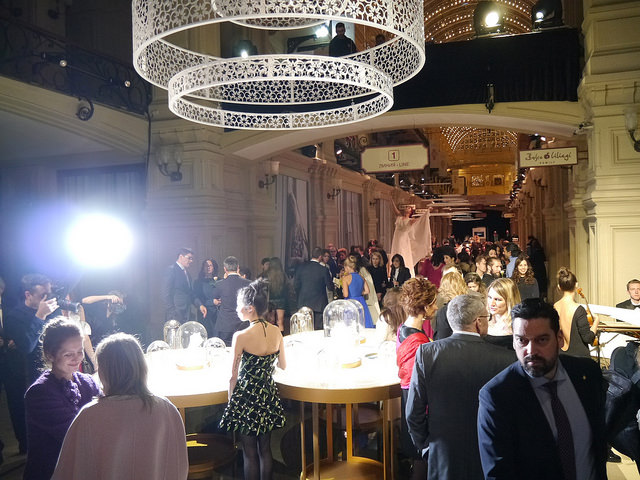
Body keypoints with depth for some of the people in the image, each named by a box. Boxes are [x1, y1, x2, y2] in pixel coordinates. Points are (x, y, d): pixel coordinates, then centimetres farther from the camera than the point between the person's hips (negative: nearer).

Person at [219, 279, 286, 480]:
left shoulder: (241, 337, -20)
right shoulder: (276, 332, -5)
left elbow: (233, 376, -13)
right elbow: (283, 366, 8)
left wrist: (231, 400, 2)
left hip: (247, 396, -5)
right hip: (269, 394, 5)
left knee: (250, 453, 10)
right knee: (265, 450, 18)